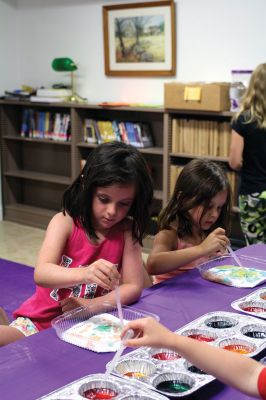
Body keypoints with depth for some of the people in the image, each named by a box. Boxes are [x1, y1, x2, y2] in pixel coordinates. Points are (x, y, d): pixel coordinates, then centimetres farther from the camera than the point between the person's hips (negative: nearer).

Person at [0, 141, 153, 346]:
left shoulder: (127, 230, -5)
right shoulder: (64, 222, -10)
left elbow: (133, 287, -7)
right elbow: (41, 274, -24)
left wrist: (89, 305, -22)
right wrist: (85, 274, -44)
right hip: (42, 319, -3)